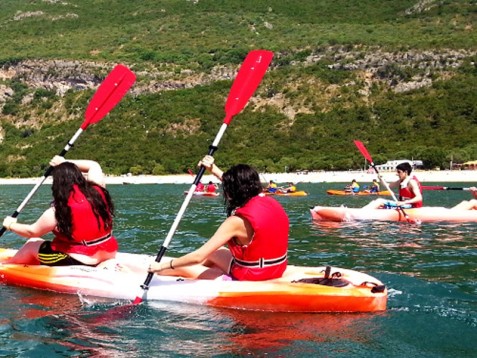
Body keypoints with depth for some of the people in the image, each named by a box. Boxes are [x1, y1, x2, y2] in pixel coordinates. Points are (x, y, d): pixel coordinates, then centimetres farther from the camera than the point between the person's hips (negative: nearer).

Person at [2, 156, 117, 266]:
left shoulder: (58, 211, -18)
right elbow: (94, 165, 16)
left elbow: (32, 231, -2)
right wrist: (65, 162, 23)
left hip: (78, 263, -6)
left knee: (33, 244, 17)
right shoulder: (97, 191, -5)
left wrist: (10, 225, 16)